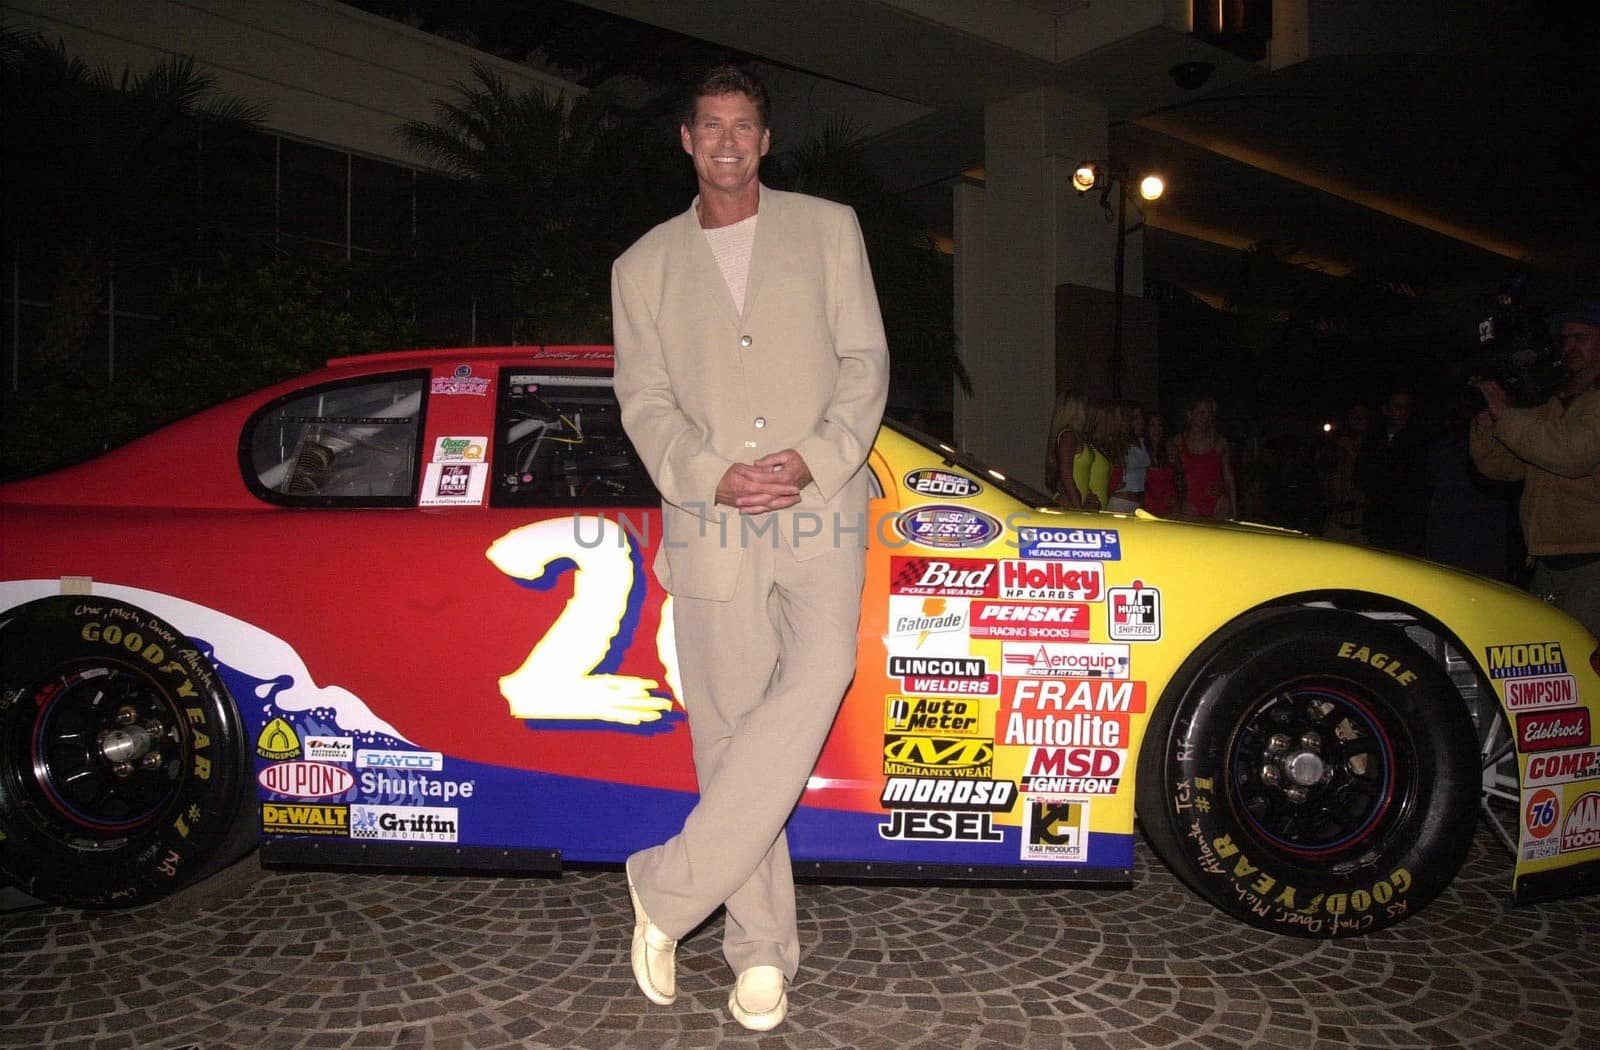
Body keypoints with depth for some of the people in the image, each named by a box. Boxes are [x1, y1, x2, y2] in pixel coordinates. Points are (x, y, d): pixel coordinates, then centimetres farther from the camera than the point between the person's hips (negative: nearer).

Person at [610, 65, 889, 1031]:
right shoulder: (645, 266, 15)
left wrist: (813, 461, -12)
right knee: (728, 728, 1)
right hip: (709, 520, 1)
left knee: (818, 676, -23)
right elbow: (644, 403, 8)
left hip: (820, 508, -1)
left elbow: (865, 361, 5)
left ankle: (669, 890, -10)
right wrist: (715, 477, -11)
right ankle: (763, 951, 12)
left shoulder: (828, 229, 13)